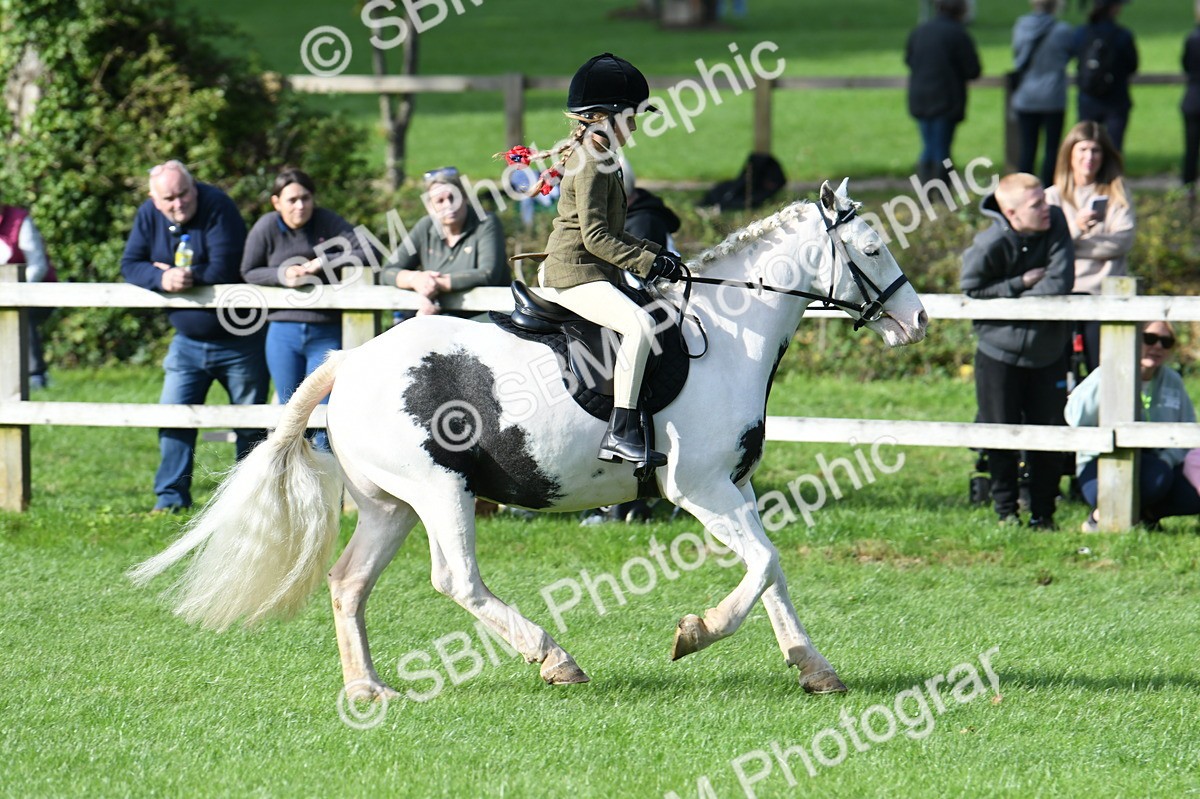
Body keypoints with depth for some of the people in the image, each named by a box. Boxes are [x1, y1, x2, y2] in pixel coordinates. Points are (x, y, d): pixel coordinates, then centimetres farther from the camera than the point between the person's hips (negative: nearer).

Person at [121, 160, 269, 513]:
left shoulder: (218, 207, -19)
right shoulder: (149, 215, -2)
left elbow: (224, 270, -26)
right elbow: (130, 266, -6)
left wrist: (182, 275, -17)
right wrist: (162, 279, -26)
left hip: (239, 340, -4)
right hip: (188, 341, 4)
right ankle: (171, 497, -1)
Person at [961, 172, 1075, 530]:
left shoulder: (1055, 225, -12)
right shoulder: (990, 244, -21)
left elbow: (1059, 283, -17)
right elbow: (972, 289, -12)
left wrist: (1014, 300, -17)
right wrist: (1022, 283, -17)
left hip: (1047, 351, 3)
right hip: (1000, 353, -3)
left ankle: (1043, 512, 17)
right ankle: (1006, 510, 18)